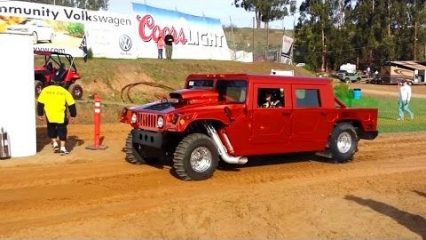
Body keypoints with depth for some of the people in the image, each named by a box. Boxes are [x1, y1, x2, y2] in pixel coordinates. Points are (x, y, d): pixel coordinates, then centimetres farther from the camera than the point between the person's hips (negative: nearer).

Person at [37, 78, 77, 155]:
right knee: (62, 131, 10)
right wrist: (73, 115, 12)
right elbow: (71, 104, 2)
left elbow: (40, 103, 3)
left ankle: (55, 143, 14)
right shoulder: (65, 92, 1)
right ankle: (62, 148, 7)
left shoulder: (45, 90, 2)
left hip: (49, 116, 1)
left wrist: (40, 114, 11)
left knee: (51, 129, 22)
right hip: (61, 116, -1)